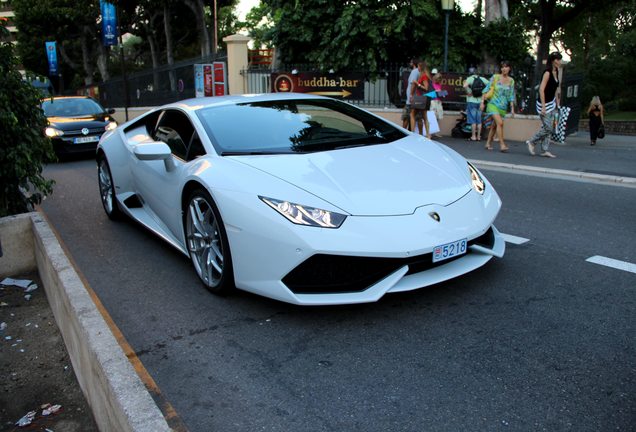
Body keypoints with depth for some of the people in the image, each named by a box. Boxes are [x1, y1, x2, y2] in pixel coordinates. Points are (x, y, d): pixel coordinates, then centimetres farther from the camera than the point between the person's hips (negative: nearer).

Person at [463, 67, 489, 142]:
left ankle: (473, 136, 0)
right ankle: (478, 136, 11)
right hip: (480, 101, 4)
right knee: (479, 120, 9)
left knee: (473, 120, 0)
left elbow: (465, 86, -27)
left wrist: (469, 92, -13)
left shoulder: (470, 79, -8)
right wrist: (484, 93, 10)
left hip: (472, 101, -4)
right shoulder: (482, 79, 5)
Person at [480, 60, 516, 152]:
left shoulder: (511, 81, 7)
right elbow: (487, 89, 1)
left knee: (494, 125, 10)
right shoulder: (495, 77, -1)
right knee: (500, 123, -19)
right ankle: (502, 145, -19)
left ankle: (488, 143, 22)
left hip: (503, 107, 4)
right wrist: (482, 101, -4)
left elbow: (511, 95, 9)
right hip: (493, 104, -4)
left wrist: (512, 108, 4)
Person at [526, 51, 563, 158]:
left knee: (549, 128, 6)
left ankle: (544, 150, 10)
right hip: (544, 104, -8)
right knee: (548, 128, -8)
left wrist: (557, 104, 16)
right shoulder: (547, 73, -14)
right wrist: (543, 106, -22)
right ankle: (531, 142, 9)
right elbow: (541, 90, -20)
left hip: (552, 103, 8)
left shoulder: (556, 72, 11)